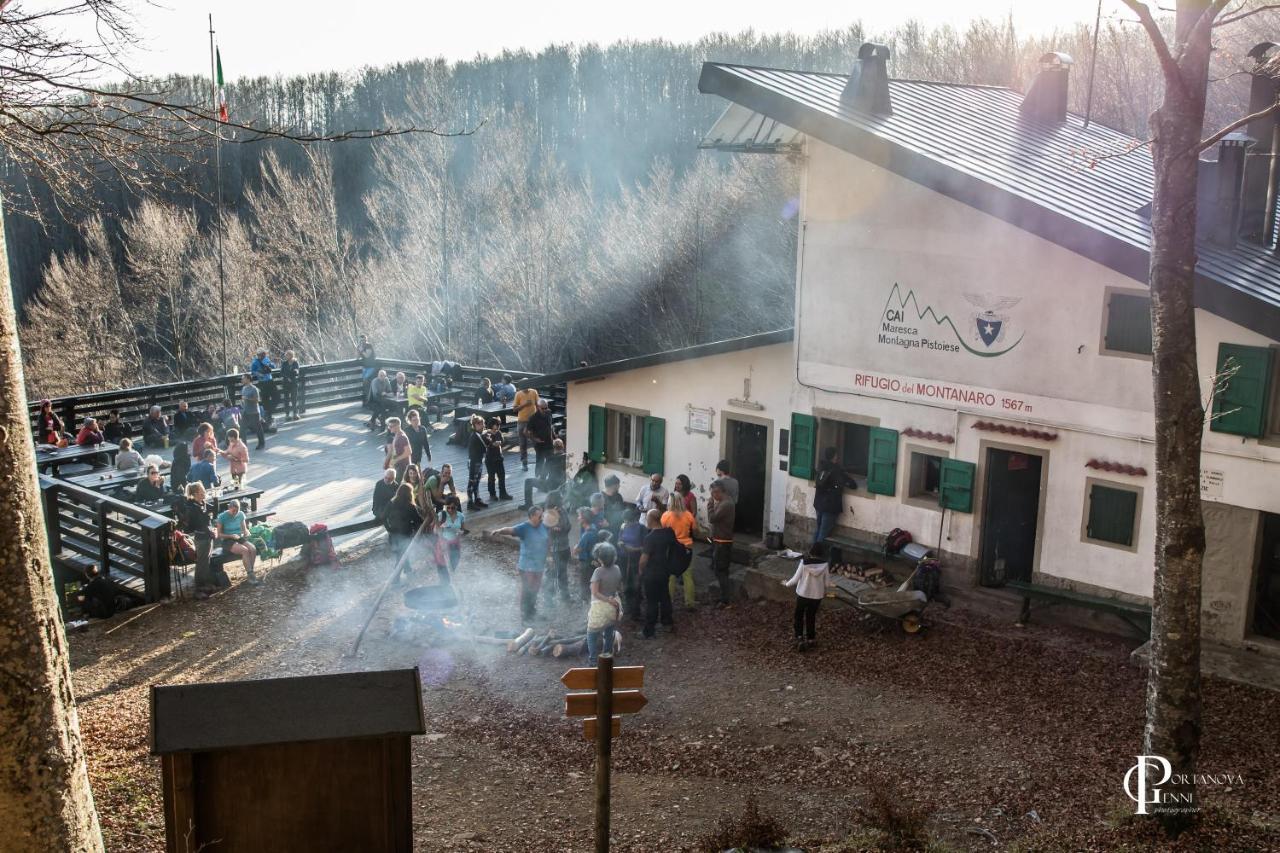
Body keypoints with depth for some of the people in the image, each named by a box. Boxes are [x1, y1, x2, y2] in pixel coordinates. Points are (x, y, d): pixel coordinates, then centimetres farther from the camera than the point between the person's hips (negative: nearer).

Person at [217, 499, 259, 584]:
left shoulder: (241, 515, 5)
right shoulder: (222, 517, -9)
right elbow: (219, 534, -6)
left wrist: (246, 533, -8)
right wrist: (231, 536, -20)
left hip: (240, 538, 5)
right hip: (227, 541, -5)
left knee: (253, 549, -26)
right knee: (245, 550, -32)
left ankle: (250, 573, -18)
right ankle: (251, 576, -30)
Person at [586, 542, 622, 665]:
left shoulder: (598, 571, -20)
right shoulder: (617, 569, -5)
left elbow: (595, 592, -23)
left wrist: (608, 600, -17)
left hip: (600, 606, -6)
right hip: (614, 606, 6)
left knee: (592, 634, 8)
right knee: (609, 633, 23)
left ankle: (592, 660, 6)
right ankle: (607, 655, 34)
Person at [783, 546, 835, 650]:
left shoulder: (804, 562, -17)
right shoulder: (824, 565, -13)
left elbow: (796, 579, -14)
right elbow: (827, 583, -6)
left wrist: (786, 584, 5)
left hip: (803, 594, -1)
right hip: (817, 596, 2)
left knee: (798, 616, 17)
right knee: (811, 617, 19)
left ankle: (799, 638, 9)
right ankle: (810, 640, 28)